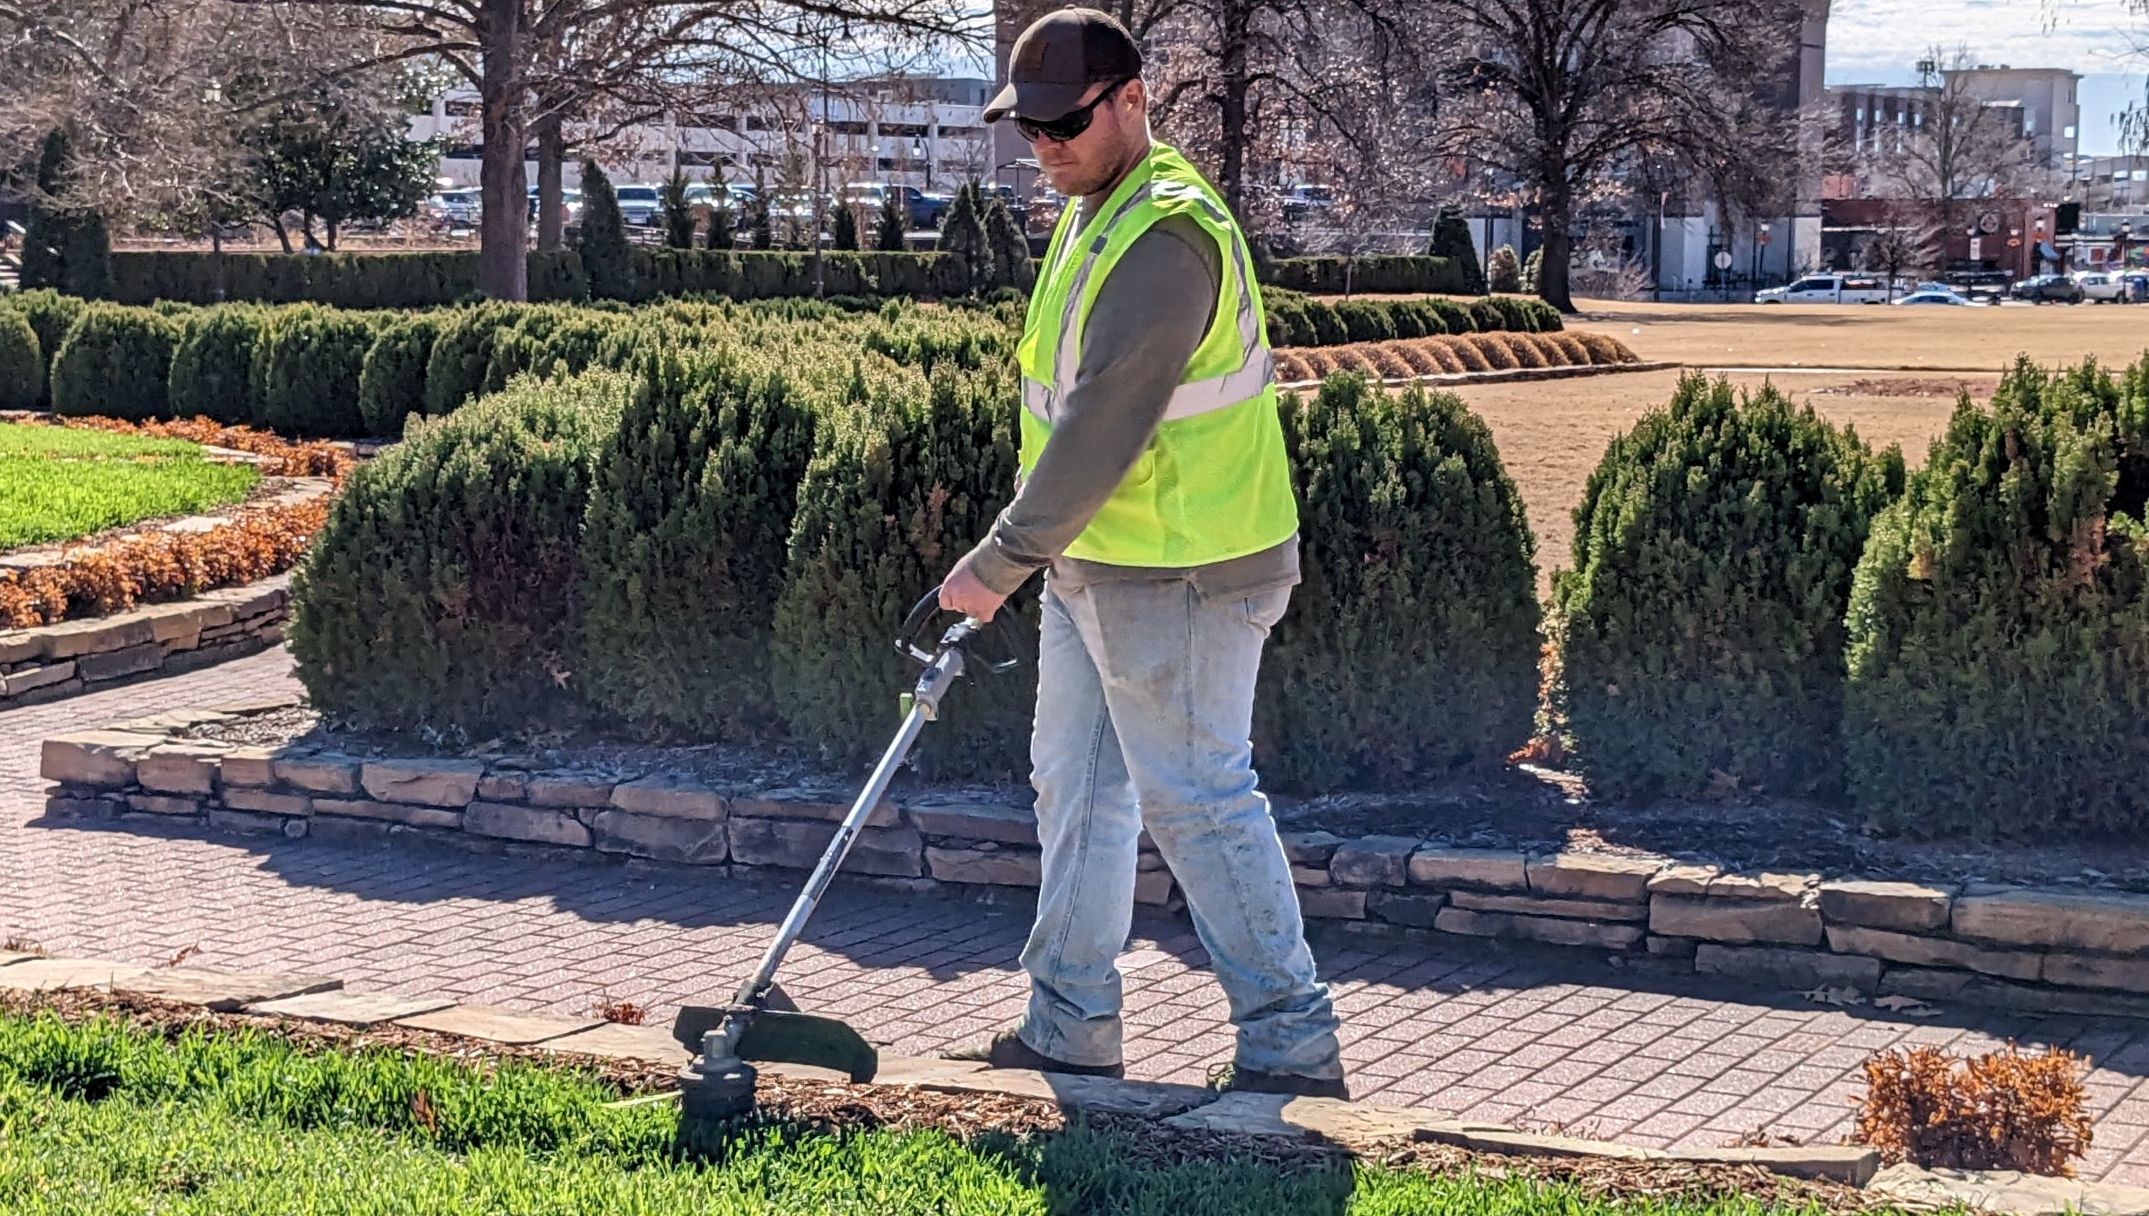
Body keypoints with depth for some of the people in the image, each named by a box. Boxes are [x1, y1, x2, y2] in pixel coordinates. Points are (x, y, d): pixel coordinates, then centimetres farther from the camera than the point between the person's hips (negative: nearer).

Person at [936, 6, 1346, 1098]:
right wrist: (1026, 554, 20)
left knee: (1197, 800, -6)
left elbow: (1101, 429, -24)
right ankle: (1069, 1027, 25)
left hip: (1178, 577, -11)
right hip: (1094, 568, 11)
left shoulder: (1167, 238, -21)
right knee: (1077, 789, 15)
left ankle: (1292, 1045, 2)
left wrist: (997, 563, -20)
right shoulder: (1097, 216, 14)